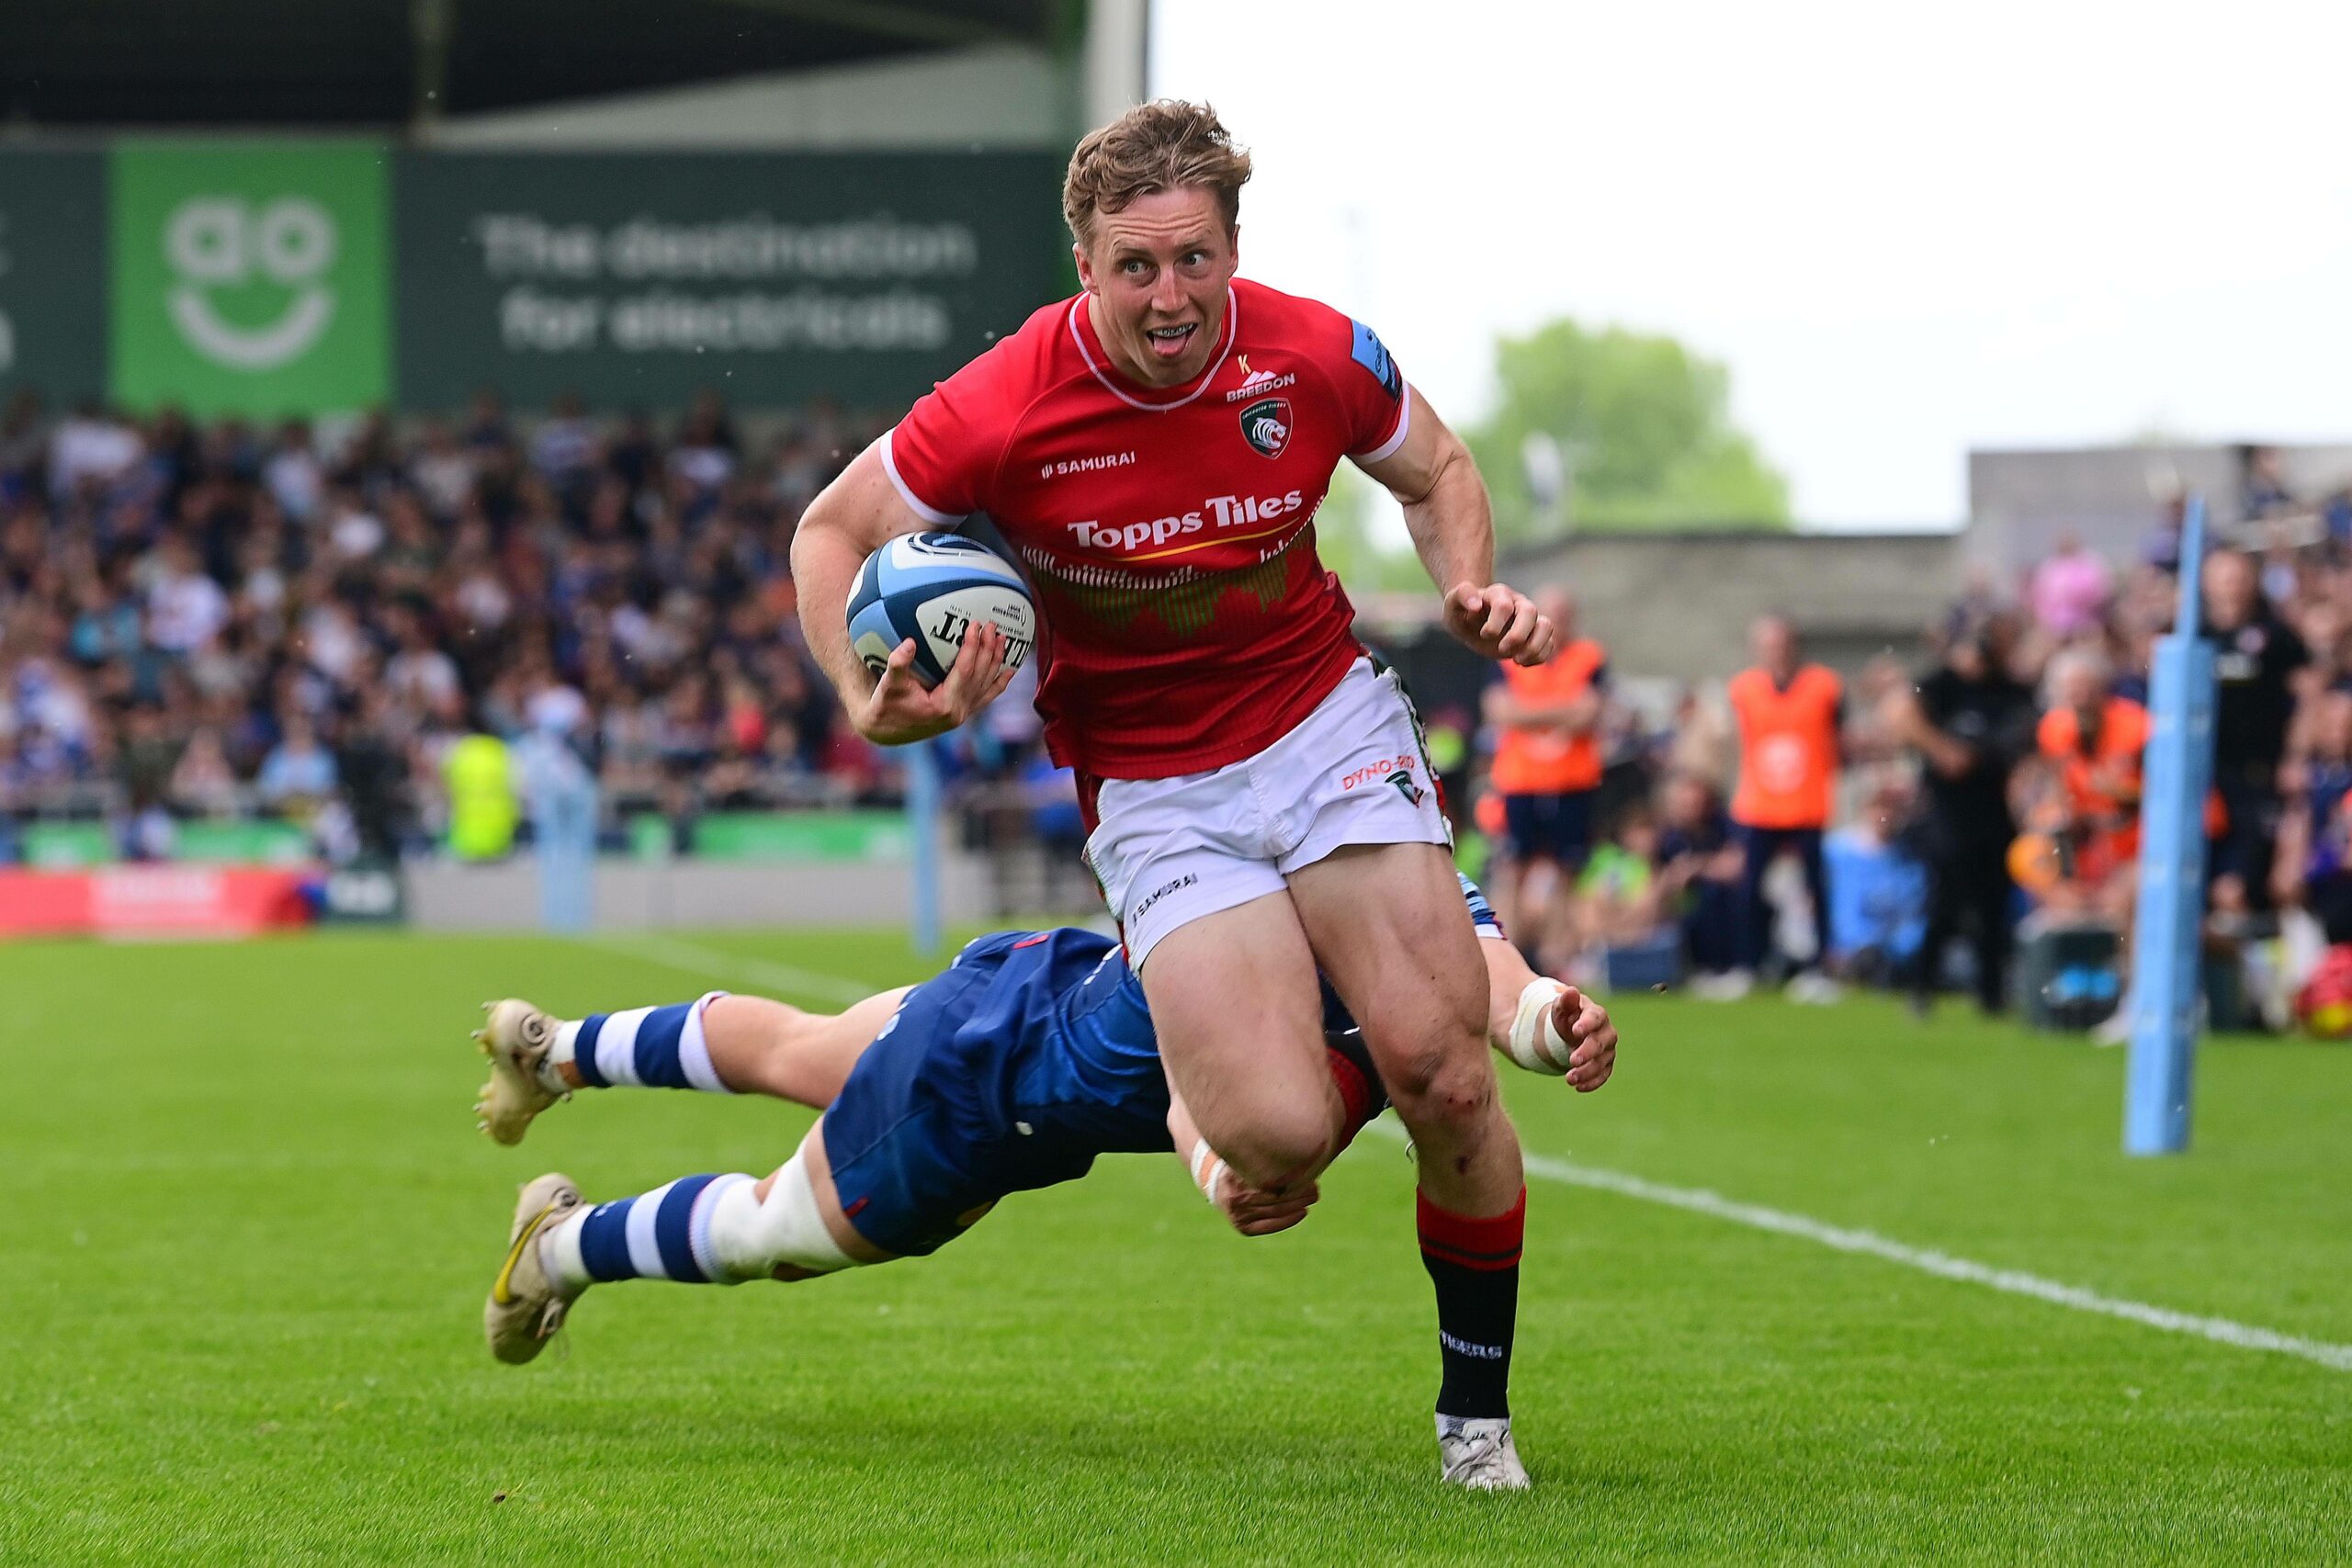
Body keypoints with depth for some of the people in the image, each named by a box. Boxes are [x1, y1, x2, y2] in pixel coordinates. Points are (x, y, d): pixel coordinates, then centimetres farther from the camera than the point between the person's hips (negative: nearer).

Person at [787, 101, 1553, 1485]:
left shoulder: (1315, 358, -11)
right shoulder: (1004, 410, -18)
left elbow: (1435, 470, 10)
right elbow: (832, 530, -3)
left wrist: (1475, 589, -8)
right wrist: (868, 697, -19)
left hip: (1325, 724, 2)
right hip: (1152, 789, -2)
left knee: (1445, 1079, -13)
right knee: (1280, 1138, -21)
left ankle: (1478, 1403, 11)